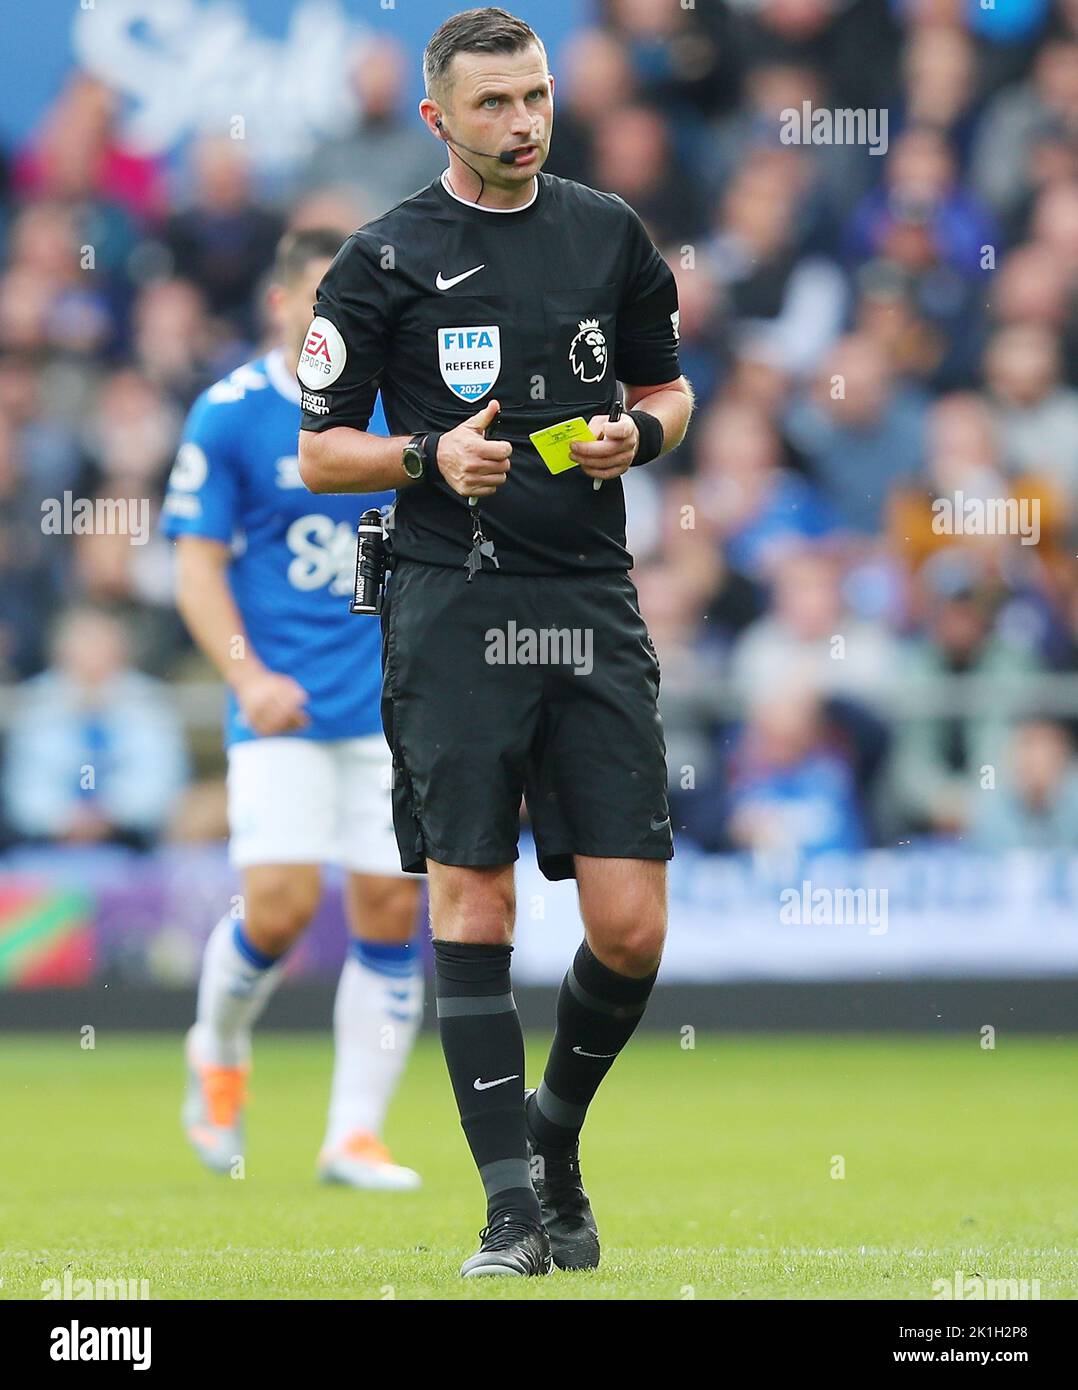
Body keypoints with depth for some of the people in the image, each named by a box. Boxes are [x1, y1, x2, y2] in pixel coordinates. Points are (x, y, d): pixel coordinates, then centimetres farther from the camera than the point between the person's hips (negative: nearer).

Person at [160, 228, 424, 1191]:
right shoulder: (230, 416, -4)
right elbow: (197, 565, -5)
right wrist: (247, 675, -19)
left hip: (390, 704, 4)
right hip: (281, 708, -3)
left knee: (392, 907, -3)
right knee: (282, 902, -14)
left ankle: (356, 1133, 6)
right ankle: (219, 1052, 19)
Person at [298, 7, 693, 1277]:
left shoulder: (608, 232, 11)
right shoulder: (386, 259, 1)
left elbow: (668, 383, 23)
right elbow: (320, 451, 3)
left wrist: (639, 432, 0)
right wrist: (431, 455, -15)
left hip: (593, 603, 3)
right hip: (453, 610, -3)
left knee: (630, 928, -3)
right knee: (472, 906, -4)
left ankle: (556, 1125, 23)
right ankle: (513, 1197, 2)